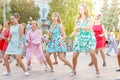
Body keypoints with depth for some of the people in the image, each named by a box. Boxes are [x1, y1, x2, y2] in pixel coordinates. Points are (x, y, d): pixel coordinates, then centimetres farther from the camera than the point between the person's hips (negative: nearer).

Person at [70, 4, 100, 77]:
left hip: (89, 38, -3)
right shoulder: (77, 19, 11)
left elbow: (90, 27, -15)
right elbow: (76, 30, 13)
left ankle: (97, 70, -6)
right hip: (79, 39, 3)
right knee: (74, 56, -4)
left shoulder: (89, 19, 1)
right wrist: (72, 34, -7)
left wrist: (80, 27, -24)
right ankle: (74, 71, 17)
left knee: (92, 53, -22)